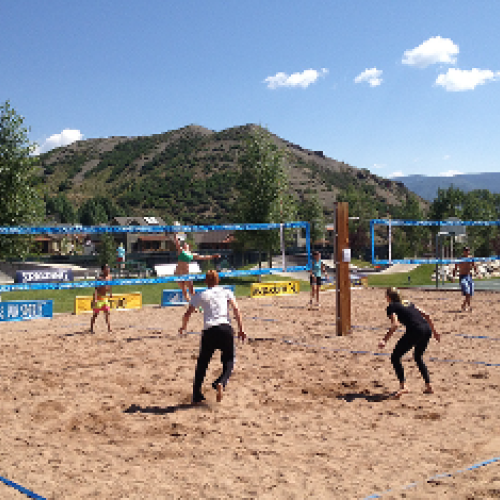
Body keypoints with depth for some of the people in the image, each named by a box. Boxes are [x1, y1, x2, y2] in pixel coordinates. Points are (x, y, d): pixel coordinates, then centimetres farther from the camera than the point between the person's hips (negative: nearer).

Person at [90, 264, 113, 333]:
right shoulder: (100, 278, -20)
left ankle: (109, 329, 4)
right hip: (98, 297, -6)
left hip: (105, 297, 6)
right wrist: (95, 299, -34)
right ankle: (91, 329, 15)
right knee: (95, 314, 3)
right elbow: (96, 289, -26)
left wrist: (110, 293, 29)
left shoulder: (109, 276, 1)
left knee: (107, 313, 2)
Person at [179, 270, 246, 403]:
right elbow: (236, 310, 3)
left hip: (209, 331, 0)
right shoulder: (226, 292, 15)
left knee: (202, 363, 15)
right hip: (226, 328, 0)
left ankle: (197, 394, 18)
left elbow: (187, 314, 14)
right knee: (229, 361, 13)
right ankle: (221, 383, -15)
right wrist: (241, 329, 4)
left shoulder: (200, 296, 15)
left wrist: (183, 327, 33)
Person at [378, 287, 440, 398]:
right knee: (418, 357, 29)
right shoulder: (408, 303, 27)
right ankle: (429, 386, 26)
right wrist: (434, 332, 30)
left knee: (395, 357, 5)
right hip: (427, 330, 7)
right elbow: (426, 315, 24)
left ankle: (403, 386, -9)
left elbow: (395, 325, -10)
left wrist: (385, 340, -13)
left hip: (415, 331, -7)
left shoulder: (391, 307, 7)